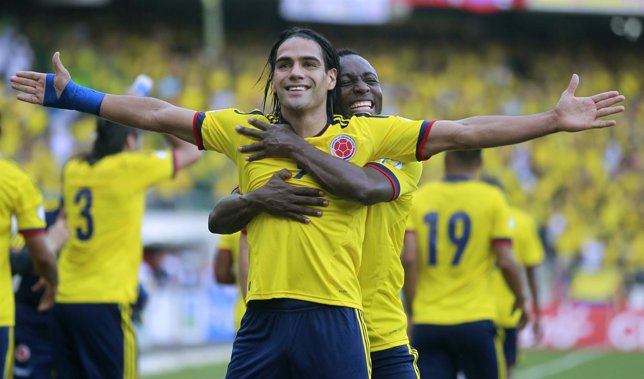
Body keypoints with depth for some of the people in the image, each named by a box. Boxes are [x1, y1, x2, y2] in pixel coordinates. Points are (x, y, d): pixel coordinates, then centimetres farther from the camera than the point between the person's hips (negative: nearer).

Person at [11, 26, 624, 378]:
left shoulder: (366, 134, 5)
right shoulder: (244, 131, 10)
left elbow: (462, 133, 2)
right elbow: (158, 115, 12)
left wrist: (554, 120, -3)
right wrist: (71, 95, 9)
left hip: (335, 319, -1)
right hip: (263, 316, 2)